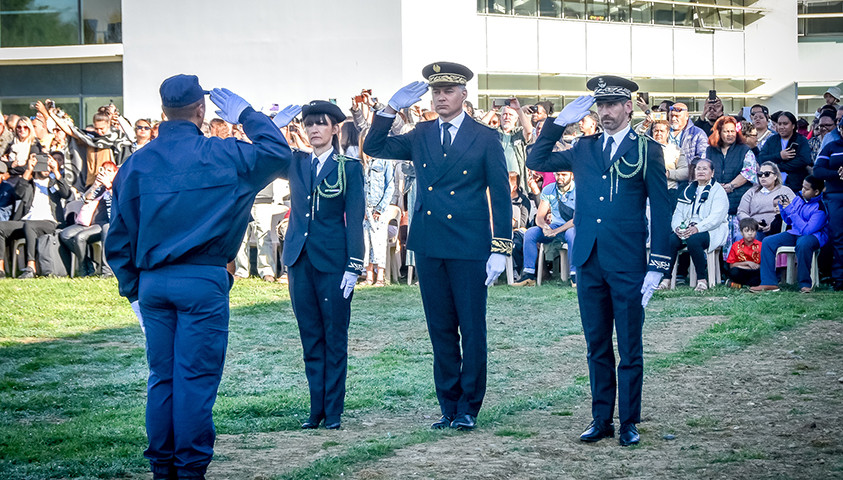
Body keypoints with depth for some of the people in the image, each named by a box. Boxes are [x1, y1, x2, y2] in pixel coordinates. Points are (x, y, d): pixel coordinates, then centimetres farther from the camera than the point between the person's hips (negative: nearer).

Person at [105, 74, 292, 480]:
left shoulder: (136, 164, 5)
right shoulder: (223, 155, -5)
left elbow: (118, 237, 8)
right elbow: (279, 153, 10)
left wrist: (132, 288, 15)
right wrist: (245, 114, 18)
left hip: (152, 283, 4)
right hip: (203, 280, -4)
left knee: (162, 376, 10)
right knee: (197, 377, -1)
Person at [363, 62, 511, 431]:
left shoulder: (486, 139, 0)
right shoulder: (420, 136, 11)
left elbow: (501, 196, -1)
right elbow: (373, 148, 13)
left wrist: (501, 249, -7)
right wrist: (391, 109, -1)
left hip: (469, 248, -4)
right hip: (429, 247, 4)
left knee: (472, 329, 1)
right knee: (441, 330, 8)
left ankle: (468, 407, 9)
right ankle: (448, 406, 15)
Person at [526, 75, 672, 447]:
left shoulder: (647, 150, 0)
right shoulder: (584, 149, 13)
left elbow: (661, 211, -2)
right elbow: (536, 161, 16)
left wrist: (657, 266, -9)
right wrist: (559, 123, 6)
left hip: (628, 264, -4)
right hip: (589, 262, 4)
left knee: (629, 349, 2)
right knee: (597, 347, 10)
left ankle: (629, 423, 10)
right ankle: (601, 419, 18)